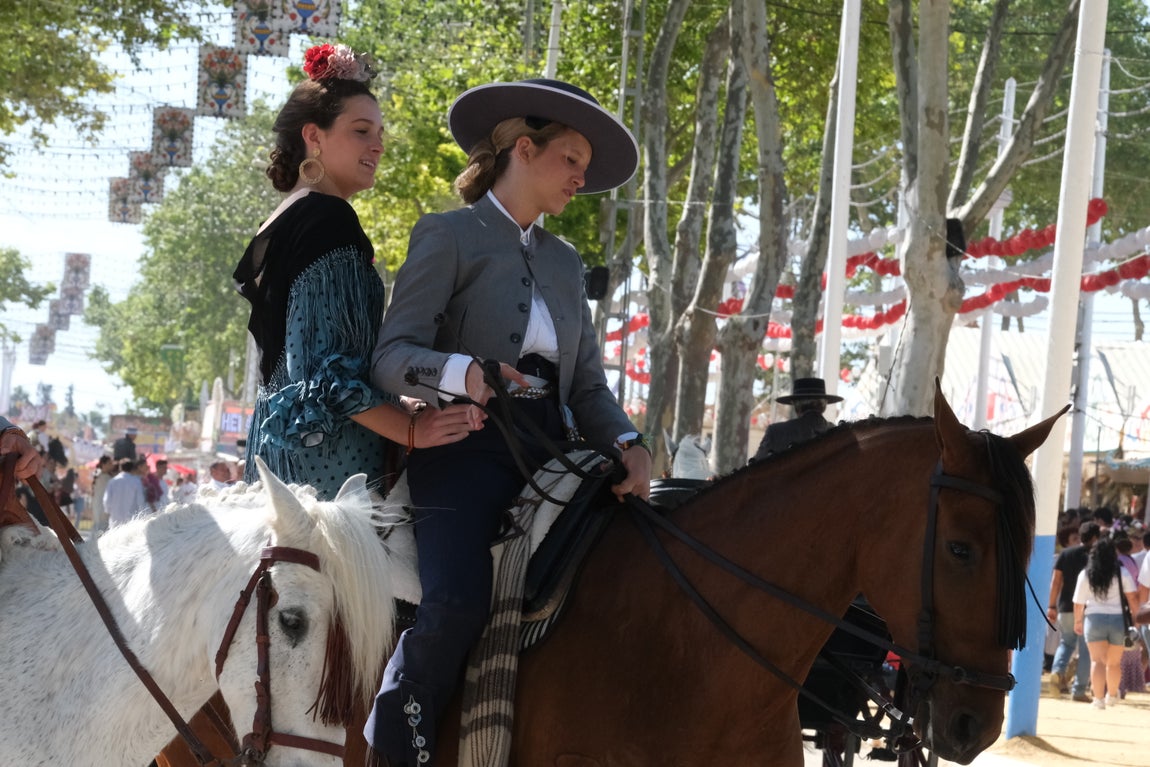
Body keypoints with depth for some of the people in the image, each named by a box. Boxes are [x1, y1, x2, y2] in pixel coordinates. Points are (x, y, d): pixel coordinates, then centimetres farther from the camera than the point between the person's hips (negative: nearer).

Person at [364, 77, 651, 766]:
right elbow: (392, 356, -5)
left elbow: (588, 383, 19)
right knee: (457, 604, -29)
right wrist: (465, 374, -27)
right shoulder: (448, 236, 6)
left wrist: (628, 444, -3)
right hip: (469, 446, -6)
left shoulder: (565, 262, 25)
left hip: (549, 450, 6)